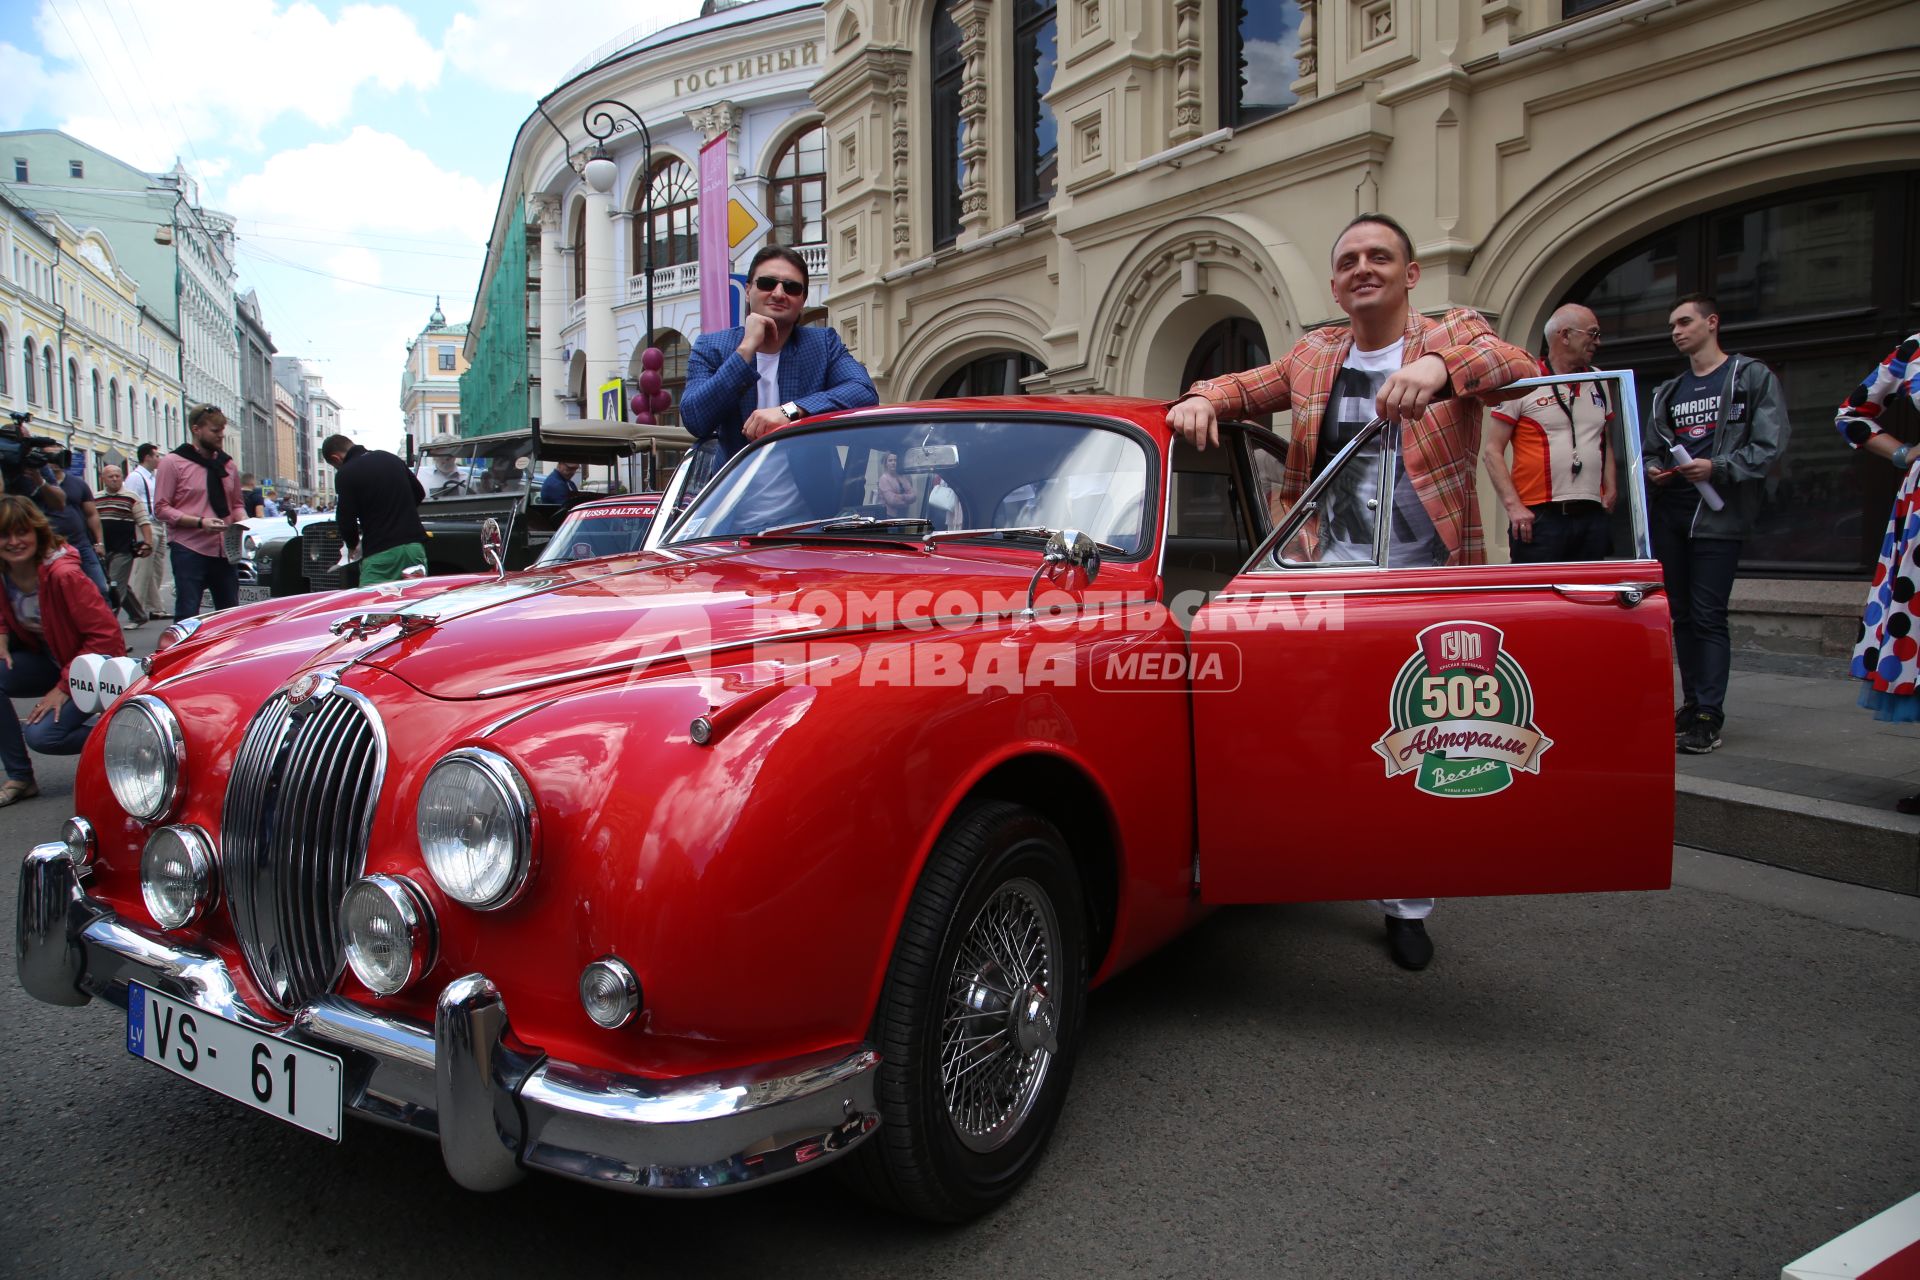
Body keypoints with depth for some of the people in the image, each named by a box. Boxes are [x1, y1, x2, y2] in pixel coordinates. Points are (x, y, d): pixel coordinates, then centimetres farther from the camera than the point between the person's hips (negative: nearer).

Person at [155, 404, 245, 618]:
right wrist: (200, 522, -18)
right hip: (190, 551, -5)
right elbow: (161, 508, -6)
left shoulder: (227, 464, 15)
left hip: (225, 551, 5)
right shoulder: (173, 462, -2)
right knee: (187, 616, -5)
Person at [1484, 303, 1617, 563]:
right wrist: (1513, 505, -15)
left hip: (1593, 515, 6)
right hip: (1540, 517, -6)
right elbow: (1491, 451, -6)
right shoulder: (1524, 384, -3)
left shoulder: (1598, 383, 16)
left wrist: (1610, 490, 9)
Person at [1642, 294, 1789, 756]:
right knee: (1681, 614, 8)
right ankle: (1691, 704, 17)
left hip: (1718, 515, -6)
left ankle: (1709, 717, -6)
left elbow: (1769, 446, -7)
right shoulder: (1668, 392, 20)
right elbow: (1651, 449, 22)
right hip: (1669, 515, 6)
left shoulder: (1753, 378, 2)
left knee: (1708, 616, -9)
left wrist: (1717, 468, -19)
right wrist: (1653, 470, 0)